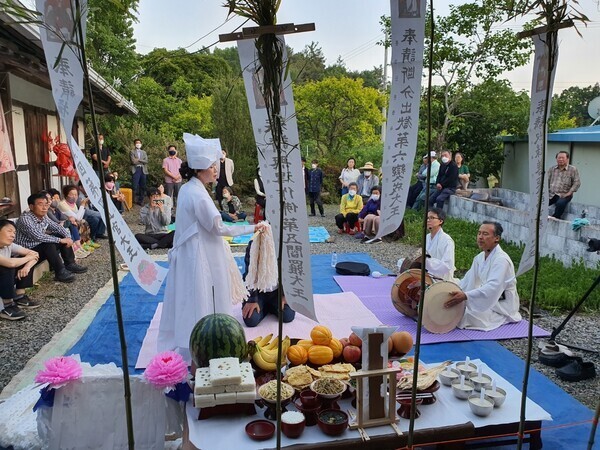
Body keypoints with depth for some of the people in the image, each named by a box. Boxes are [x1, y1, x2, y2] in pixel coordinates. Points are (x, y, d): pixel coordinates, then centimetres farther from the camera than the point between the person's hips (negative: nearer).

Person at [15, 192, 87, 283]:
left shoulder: (43, 216, 0)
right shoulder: (25, 219, -25)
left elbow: (56, 227, 9)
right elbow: (39, 237, -34)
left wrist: (68, 237, -9)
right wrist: (60, 240, -29)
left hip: (41, 246, 9)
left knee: (63, 237, 3)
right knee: (49, 244, -32)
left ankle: (70, 264, 5)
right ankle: (60, 272, -23)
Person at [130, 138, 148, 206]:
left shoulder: (144, 152, 19)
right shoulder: (132, 152, 5)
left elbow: (146, 161, 3)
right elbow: (133, 161, -10)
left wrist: (138, 160, -6)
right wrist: (141, 161, -2)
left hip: (143, 170, 4)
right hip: (136, 170, -4)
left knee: (143, 187, 5)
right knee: (135, 187, -9)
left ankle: (141, 200, 13)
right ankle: (134, 200, -4)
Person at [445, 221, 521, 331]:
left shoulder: (501, 259, -22)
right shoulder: (480, 257, 7)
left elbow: (493, 288, -35)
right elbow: (467, 281, 7)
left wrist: (465, 296, -45)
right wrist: (452, 291, -9)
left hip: (502, 307, -8)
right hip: (487, 302, 8)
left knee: (466, 316, -22)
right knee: (455, 310, -3)